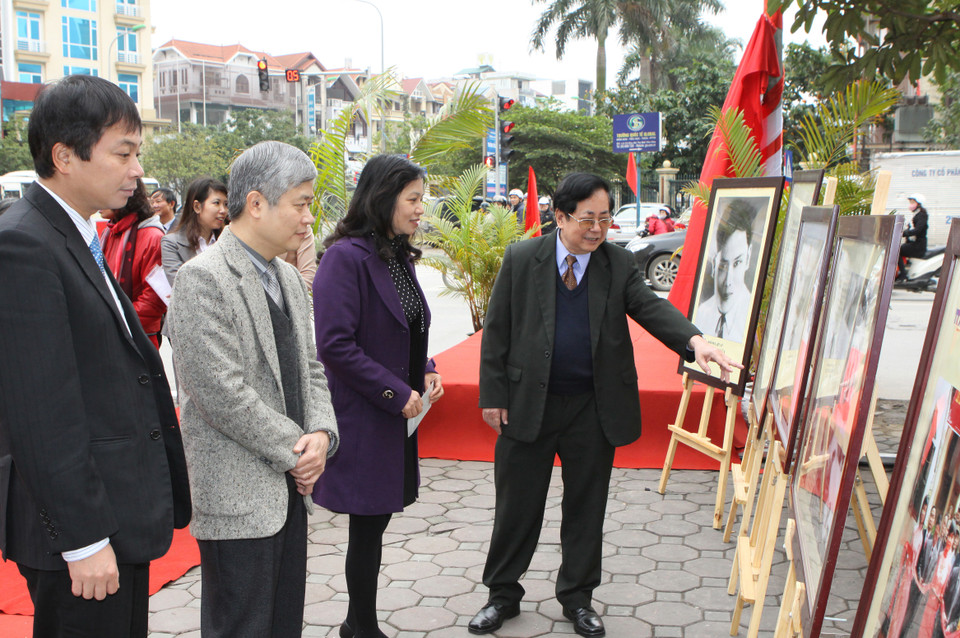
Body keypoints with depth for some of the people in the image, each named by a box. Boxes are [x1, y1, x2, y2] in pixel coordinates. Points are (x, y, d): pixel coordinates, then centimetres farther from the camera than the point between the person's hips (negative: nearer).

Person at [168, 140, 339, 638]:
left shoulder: (288, 277, 13)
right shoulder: (203, 279, -16)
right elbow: (222, 394, -21)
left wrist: (322, 433, -4)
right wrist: (297, 450, -13)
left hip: (290, 485, 8)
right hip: (237, 496, -8)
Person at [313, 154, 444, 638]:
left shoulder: (399, 256, 11)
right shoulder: (346, 256, -16)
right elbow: (335, 345, -21)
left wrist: (425, 372, 3)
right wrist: (395, 393, -18)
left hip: (397, 415, 8)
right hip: (362, 420, -8)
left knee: (375, 520, 15)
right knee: (368, 527, 3)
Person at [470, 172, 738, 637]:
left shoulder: (619, 264, 1)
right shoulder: (521, 259, -4)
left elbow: (651, 308, -11)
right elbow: (496, 332, -1)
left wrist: (694, 341, -31)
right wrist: (493, 396, -6)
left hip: (593, 410, 2)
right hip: (528, 405, -1)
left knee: (586, 506, 13)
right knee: (517, 505, 9)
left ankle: (577, 597, 31)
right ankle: (503, 594, 28)